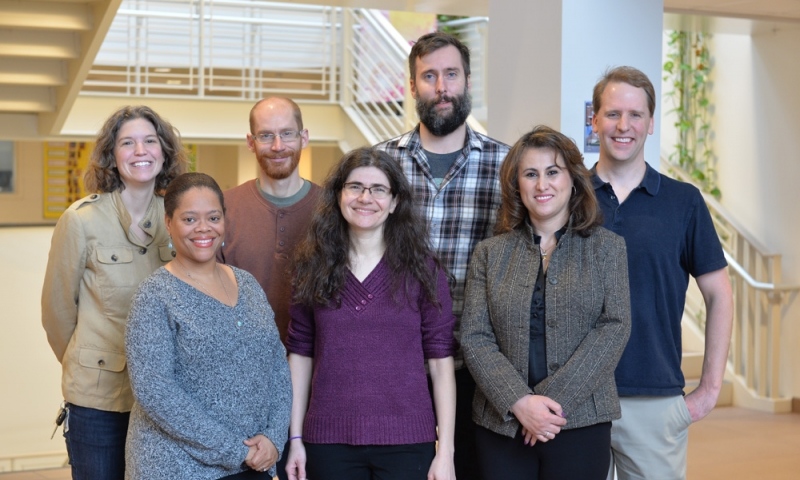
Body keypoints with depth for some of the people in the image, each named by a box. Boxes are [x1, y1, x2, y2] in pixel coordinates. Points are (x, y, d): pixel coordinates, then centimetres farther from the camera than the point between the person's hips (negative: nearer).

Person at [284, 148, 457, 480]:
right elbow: (300, 354, 7)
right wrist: (295, 438, 3)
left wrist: (445, 451, -6)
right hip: (328, 440, 2)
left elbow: (440, 361, -2)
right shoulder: (313, 266, 4)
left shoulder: (421, 269, -1)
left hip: (406, 441, -1)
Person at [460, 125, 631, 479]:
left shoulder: (606, 247, 4)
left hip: (581, 425, -1)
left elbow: (614, 328, -5)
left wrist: (555, 399, -14)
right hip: (502, 425, 1)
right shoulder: (490, 253, 8)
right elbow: (474, 338, 1)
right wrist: (519, 402, -13)